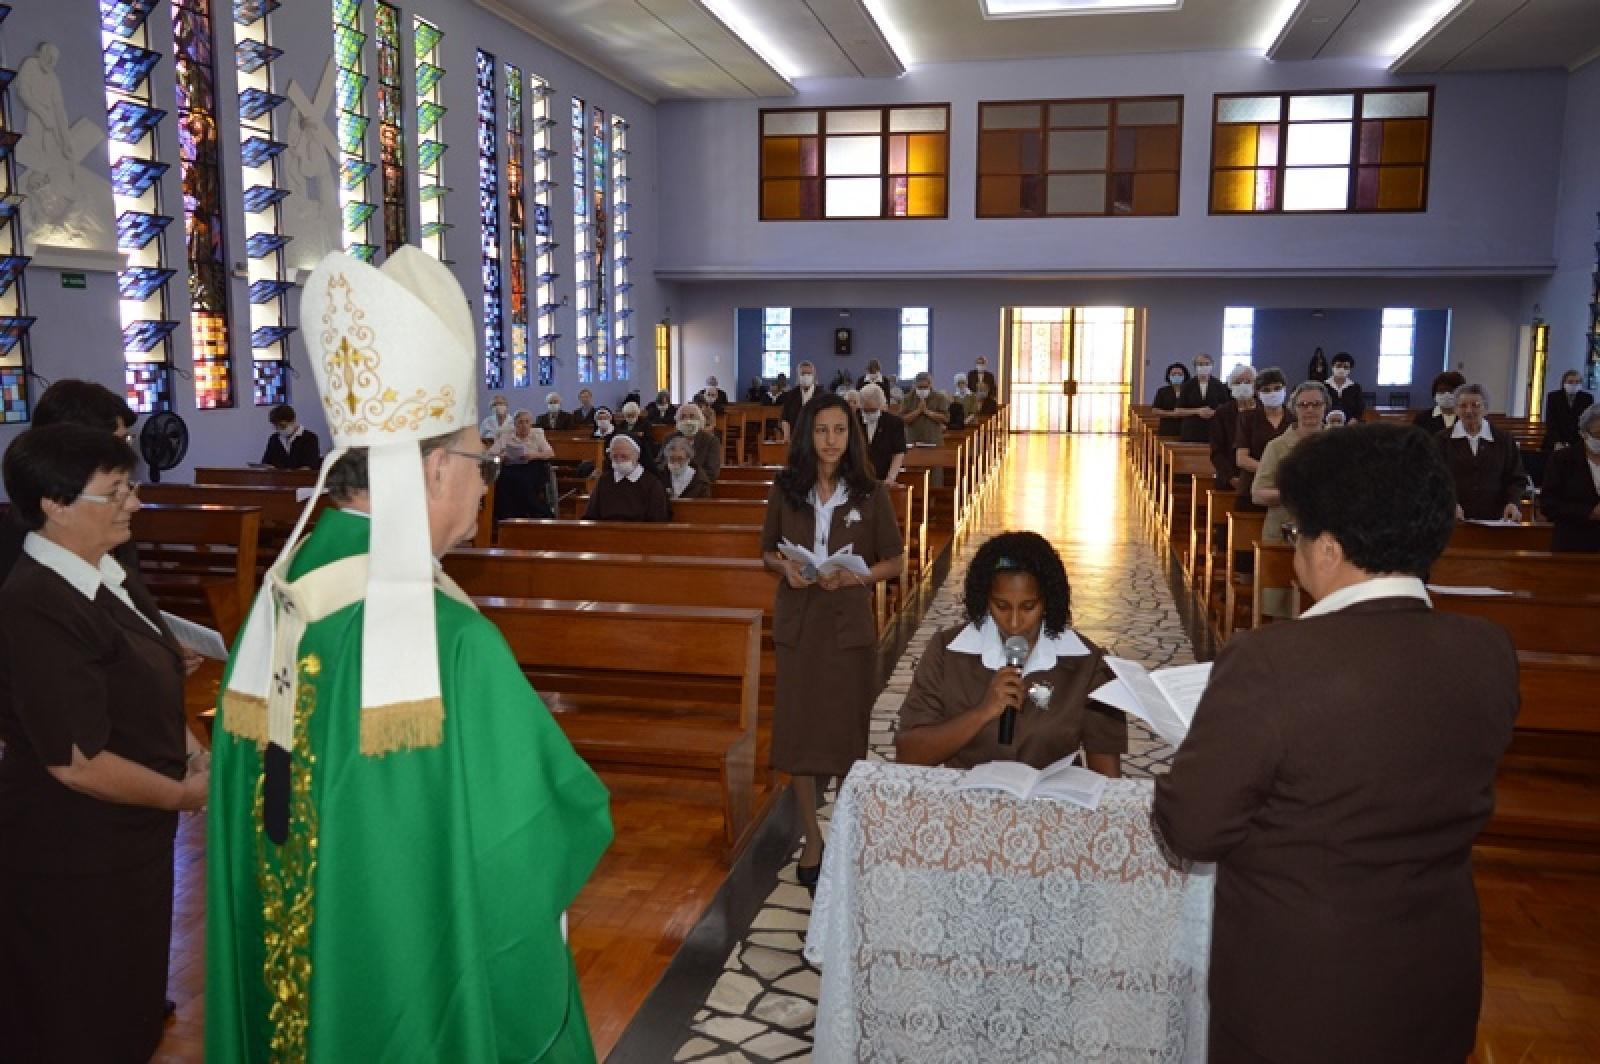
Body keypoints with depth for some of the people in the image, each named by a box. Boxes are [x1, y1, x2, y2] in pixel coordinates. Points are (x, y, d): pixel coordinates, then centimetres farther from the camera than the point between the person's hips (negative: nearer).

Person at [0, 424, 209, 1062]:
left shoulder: (103, 574, 1)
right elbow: (78, 763, -27)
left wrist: (192, 750, -1)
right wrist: (182, 794, -14)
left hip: (128, 839, 8)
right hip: (74, 862, -8)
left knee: (129, 994, 28)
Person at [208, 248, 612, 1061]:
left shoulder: (278, 597, -6)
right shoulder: (451, 637, -29)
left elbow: (249, 806, 5)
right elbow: (559, 820, -20)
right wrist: (569, 797, 2)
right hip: (428, 985, -6)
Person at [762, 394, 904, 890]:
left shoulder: (871, 494, -3)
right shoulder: (785, 489, 2)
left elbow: (894, 561, 1)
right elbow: (768, 551, 10)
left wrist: (854, 576, -17)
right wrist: (785, 567, -12)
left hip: (849, 623, -1)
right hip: (797, 621, 2)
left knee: (847, 728, 5)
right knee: (798, 728, 5)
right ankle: (812, 838, 20)